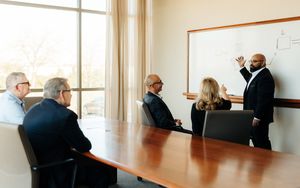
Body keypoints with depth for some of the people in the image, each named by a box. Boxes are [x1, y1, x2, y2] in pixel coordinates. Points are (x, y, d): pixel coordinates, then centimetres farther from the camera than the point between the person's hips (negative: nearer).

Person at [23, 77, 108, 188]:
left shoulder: (32, 110, 3)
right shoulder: (65, 115, -22)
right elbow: (85, 147, -14)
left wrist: (73, 143, 5)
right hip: (57, 177, -8)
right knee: (102, 174, 7)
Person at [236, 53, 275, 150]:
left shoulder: (265, 77, -19)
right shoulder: (255, 75, 12)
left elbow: (263, 100, -24)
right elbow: (250, 79, 38)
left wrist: (257, 117, -24)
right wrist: (242, 67, 33)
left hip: (259, 117, -10)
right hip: (253, 116, 10)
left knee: (261, 143, -3)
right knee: (256, 141, 16)